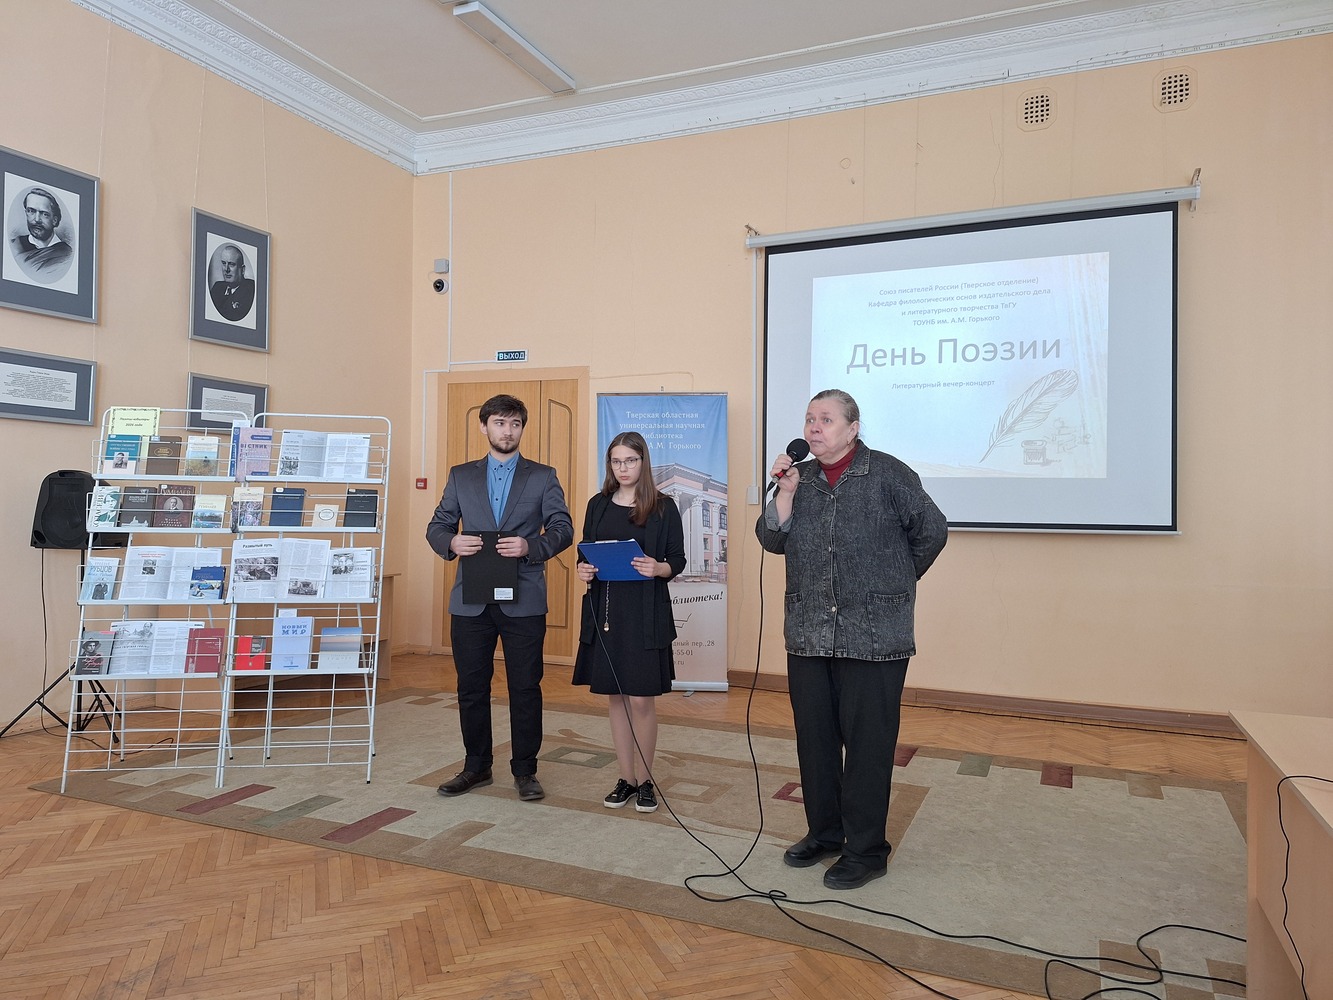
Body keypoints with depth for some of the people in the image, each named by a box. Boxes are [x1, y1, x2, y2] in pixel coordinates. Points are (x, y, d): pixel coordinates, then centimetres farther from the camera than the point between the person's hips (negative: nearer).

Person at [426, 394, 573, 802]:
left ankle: (525, 771, 18)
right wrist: (452, 542, -13)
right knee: (471, 687, 10)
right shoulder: (461, 476, 12)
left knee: (525, 688, 3)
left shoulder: (543, 476, 6)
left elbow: (563, 529, 0)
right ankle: (476, 766, 26)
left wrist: (531, 546, -19)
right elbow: (437, 526, 10)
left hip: (523, 600, -2)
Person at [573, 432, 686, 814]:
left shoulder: (663, 507, -1)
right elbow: (586, 553, 14)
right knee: (615, 697, 9)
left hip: (646, 611, -3)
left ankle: (645, 781, 17)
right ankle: (626, 778, 22)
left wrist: (658, 568, -20)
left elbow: (678, 560, 0)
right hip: (605, 608, 4)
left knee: (641, 699, -1)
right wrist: (582, 569, -8)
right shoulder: (598, 505, 9)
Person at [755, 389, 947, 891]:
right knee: (814, 737, 13)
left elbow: (932, 531, 2)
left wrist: (894, 582, 11)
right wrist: (786, 492, -11)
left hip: (874, 636, -5)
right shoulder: (798, 478, 9)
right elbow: (772, 540, 3)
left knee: (867, 744, 2)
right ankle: (823, 832, 31)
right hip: (809, 634, 5)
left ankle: (866, 850, 17)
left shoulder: (889, 474, -5)